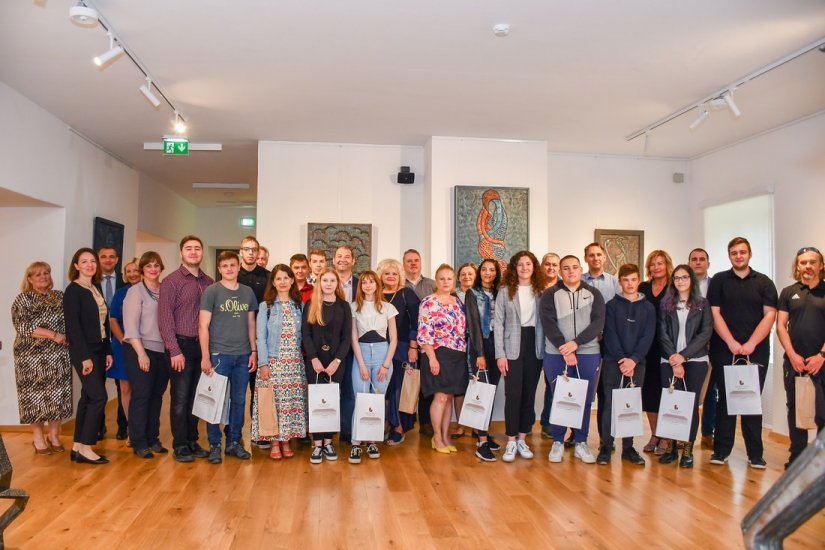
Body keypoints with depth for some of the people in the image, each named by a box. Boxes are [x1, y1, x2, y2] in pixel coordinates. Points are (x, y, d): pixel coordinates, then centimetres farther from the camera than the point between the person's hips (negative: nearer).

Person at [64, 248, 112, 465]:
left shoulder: (95, 290, 13)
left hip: (99, 350, 8)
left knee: (88, 397, 9)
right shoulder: (73, 290, -10)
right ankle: (85, 448, -2)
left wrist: (108, 351, 9)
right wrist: (85, 356, -20)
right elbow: (73, 325, -16)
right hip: (84, 352, -8)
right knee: (99, 396, -11)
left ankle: (77, 447, 16)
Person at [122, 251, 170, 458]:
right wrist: (141, 353, -14)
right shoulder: (135, 291, -4)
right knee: (141, 396, 0)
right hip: (140, 350, -4)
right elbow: (131, 325, -9)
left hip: (163, 351, 4)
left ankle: (152, 438, 22)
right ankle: (139, 443, 11)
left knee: (156, 395, 10)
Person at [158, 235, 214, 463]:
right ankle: (180, 445, 13)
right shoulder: (171, 281, -4)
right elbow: (164, 318, -9)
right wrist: (175, 350, -14)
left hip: (202, 345, 4)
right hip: (181, 345, -4)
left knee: (196, 395, 11)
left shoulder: (208, 282, 9)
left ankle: (192, 441, 22)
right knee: (180, 397, 2)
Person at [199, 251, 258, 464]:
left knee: (239, 401, 10)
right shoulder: (211, 291, -2)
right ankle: (214, 445, 14)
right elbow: (203, 325, -5)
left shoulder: (248, 292, 10)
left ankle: (234, 442, 22)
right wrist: (205, 357, -10)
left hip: (243, 355, 4)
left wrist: (254, 352, 7)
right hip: (219, 354, -4)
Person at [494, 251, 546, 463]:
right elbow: (498, 324, -2)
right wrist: (500, 354, -8)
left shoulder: (542, 292, 6)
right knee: (513, 394, -4)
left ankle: (522, 439, 17)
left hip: (535, 346, 2)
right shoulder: (505, 291, 1)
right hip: (513, 347, -2)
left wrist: (547, 350, -3)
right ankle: (511, 442, 5)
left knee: (529, 394, 7)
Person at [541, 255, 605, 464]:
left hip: (588, 354, 2)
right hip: (556, 354, -1)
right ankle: (558, 442, 17)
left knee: (585, 399, 7)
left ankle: (581, 443, 19)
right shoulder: (550, 295, 2)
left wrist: (576, 343, -16)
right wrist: (565, 350, -17)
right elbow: (548, 324, -8)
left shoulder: (594, 294, 7)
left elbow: (598, 322, -4)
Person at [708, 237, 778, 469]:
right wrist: (732, 343, -11)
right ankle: (721, 450, 10)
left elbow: (770, 315, -1)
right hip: (724, 351, 0)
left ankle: (755, 454, 11)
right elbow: (715, 314, -1)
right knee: (725, 400, 4)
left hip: (756, 352, 0)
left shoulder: (764, 282, 7)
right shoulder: (719, 281, 6)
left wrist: (751, 344, -12)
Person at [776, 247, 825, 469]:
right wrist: (793, 355, -6)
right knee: (795, 410, 8)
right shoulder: (789, 292, 9)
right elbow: (781, 326, 4)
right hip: (794, 362, 2)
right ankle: (797, 457, 17)